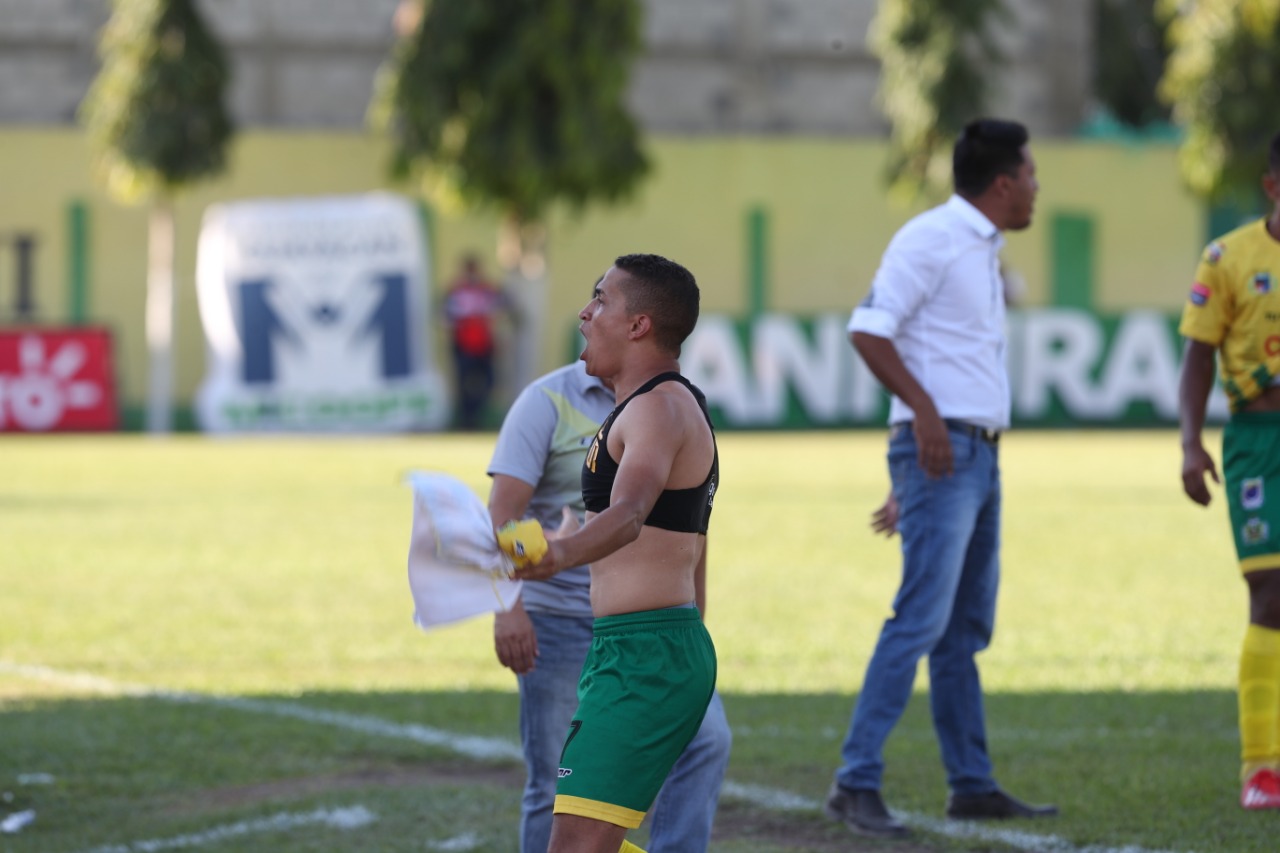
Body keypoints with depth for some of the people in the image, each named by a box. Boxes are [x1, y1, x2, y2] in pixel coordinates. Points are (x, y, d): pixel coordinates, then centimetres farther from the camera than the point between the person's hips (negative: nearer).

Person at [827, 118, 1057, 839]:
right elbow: (869, 330, -17)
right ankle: (857, 783, -16)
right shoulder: (931, 238, -9)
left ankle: (973, 786, 15)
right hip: (940, 451, -10)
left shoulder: (982, 252, 21)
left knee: (966, 630, 11)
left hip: (979, 456, 10)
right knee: (921, 617, -15)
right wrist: (923, 410, -26)